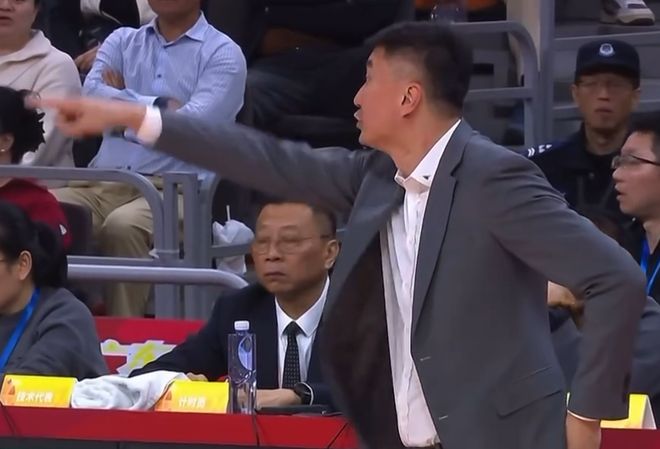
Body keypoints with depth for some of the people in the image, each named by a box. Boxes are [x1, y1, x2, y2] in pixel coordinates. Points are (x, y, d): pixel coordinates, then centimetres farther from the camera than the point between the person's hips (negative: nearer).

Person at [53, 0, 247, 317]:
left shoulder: (222, 54, 5)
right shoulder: (121, 42, 20)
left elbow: (193, 125, -10)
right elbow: (91, 97, 1)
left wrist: (122, 105, 1)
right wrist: (160, 106, -4)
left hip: (174, 188, -4)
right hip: (102, 182, 4)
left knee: (122, 226, -36)